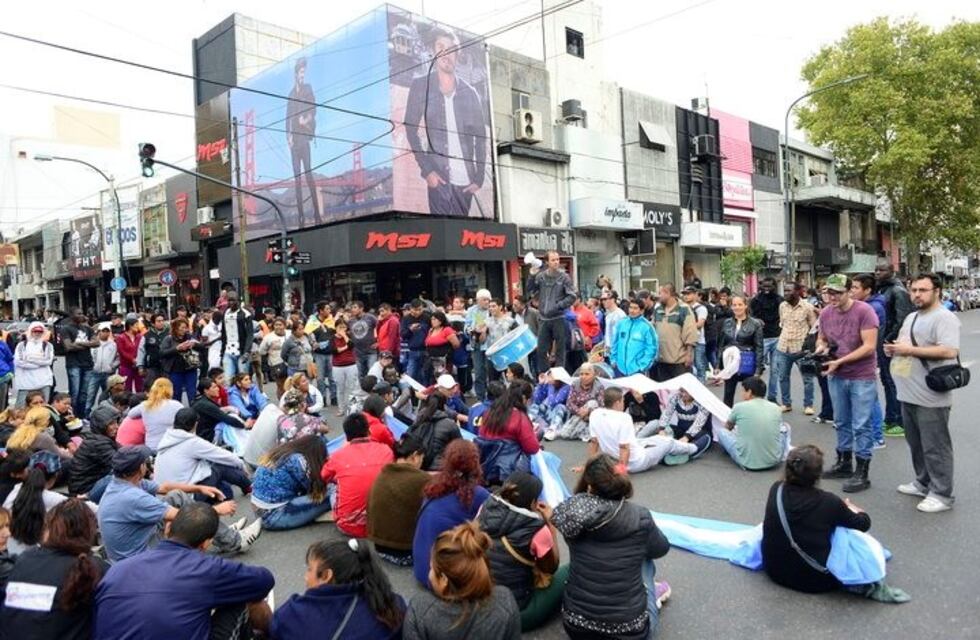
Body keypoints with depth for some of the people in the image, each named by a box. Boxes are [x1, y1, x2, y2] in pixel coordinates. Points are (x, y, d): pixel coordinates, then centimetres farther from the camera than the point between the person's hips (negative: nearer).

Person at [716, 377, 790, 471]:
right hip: (774, 461, 3)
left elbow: (728, 427, 17)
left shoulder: (739, 407, -5)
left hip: (747, 463, -3)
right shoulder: (775, 408, 2)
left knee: (720, 431, 18)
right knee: (785, 427, 26)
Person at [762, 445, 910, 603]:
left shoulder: (776, 490, -7)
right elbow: (864, 523, 2)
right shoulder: (828, 502, -17)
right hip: (814, 580, -4)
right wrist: (850, 507, 22)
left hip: (774, 571, 4)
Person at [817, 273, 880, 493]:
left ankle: (861, 473, 7)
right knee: (842, 422, 17)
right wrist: (821, 347, -6)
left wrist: (840, 361, -23)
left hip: (862, 378, -6)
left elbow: (869, 347, -20)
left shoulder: (864, 311, -16)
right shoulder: (826, 313, 2)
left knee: (861, 426, -1)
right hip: (836, 377, 6)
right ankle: (844, 463, 31)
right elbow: (822, 338, 18)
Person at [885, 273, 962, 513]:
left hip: (931, 397, -9)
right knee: (916, 444, 19)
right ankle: (924, 483, 32)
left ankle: (942, 494, 11)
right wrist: (894, 349, 5)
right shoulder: (911, 317, 16)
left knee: (935, 447, 0)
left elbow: (949, 351, -25)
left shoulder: (944, 318, -13)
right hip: (909, 394, 9)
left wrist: (910, 350, -22)